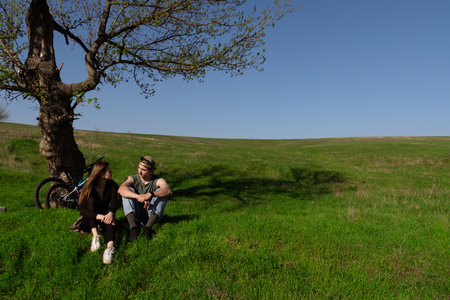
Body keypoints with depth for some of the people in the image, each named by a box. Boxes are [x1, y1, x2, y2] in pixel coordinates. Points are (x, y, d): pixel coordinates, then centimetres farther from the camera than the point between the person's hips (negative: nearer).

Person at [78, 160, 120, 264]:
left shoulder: (112, 186, -6)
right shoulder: (90, 187, -15)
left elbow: (115, 202, -23)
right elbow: (82, 210, -25)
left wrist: (111, 213, -47)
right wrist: (99, 216, -40)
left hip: (104, 215, 1)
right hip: (90, 220, -1)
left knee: (110, 220, -34)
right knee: (92, 198, -29)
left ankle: (110, 247, -60)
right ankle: (95, 236, -42)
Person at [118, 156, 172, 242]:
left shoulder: (158, 180, -7)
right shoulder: (132, 179, -4)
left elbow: (168, 191, -30)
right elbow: (121, 189, -27)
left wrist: (150, 194, -45)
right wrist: (138, 196, -43)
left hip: (151, 216, -1)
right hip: (135, 216, 1)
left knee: (161, 192, -21)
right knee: (128, 191, -19)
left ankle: (148, 227, -30)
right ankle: (133, 227, -32)